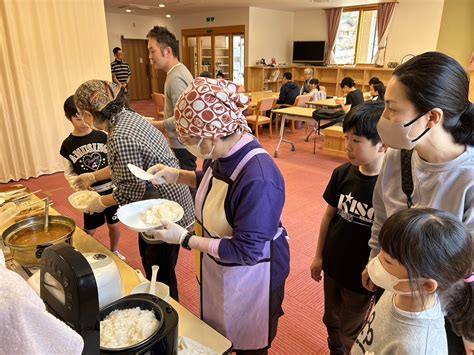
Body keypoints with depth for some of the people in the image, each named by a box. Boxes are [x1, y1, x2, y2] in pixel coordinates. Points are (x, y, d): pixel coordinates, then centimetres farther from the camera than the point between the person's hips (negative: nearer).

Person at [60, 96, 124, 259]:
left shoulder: (101, 136, -4)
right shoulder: (67, 145, -5)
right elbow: (69, 173, 1)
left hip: (111, 189, 1)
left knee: (114, 224, 14)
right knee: (90, 230, 10)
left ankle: (114, 251, 40)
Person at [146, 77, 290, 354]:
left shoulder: (259, 179, -37)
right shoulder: (224, 154, -11)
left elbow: (246, 251, -30)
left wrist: (185, 239, -25)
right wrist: (177, 176, -2)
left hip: (250, 275, -8)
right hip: (219, 265, 8)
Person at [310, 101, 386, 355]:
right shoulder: (342, 174, -10)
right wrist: (319, 255, 8)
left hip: (363, 276, -4)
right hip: (333, 265, 5)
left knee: (350, 333, 20)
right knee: (331, 321, 27)